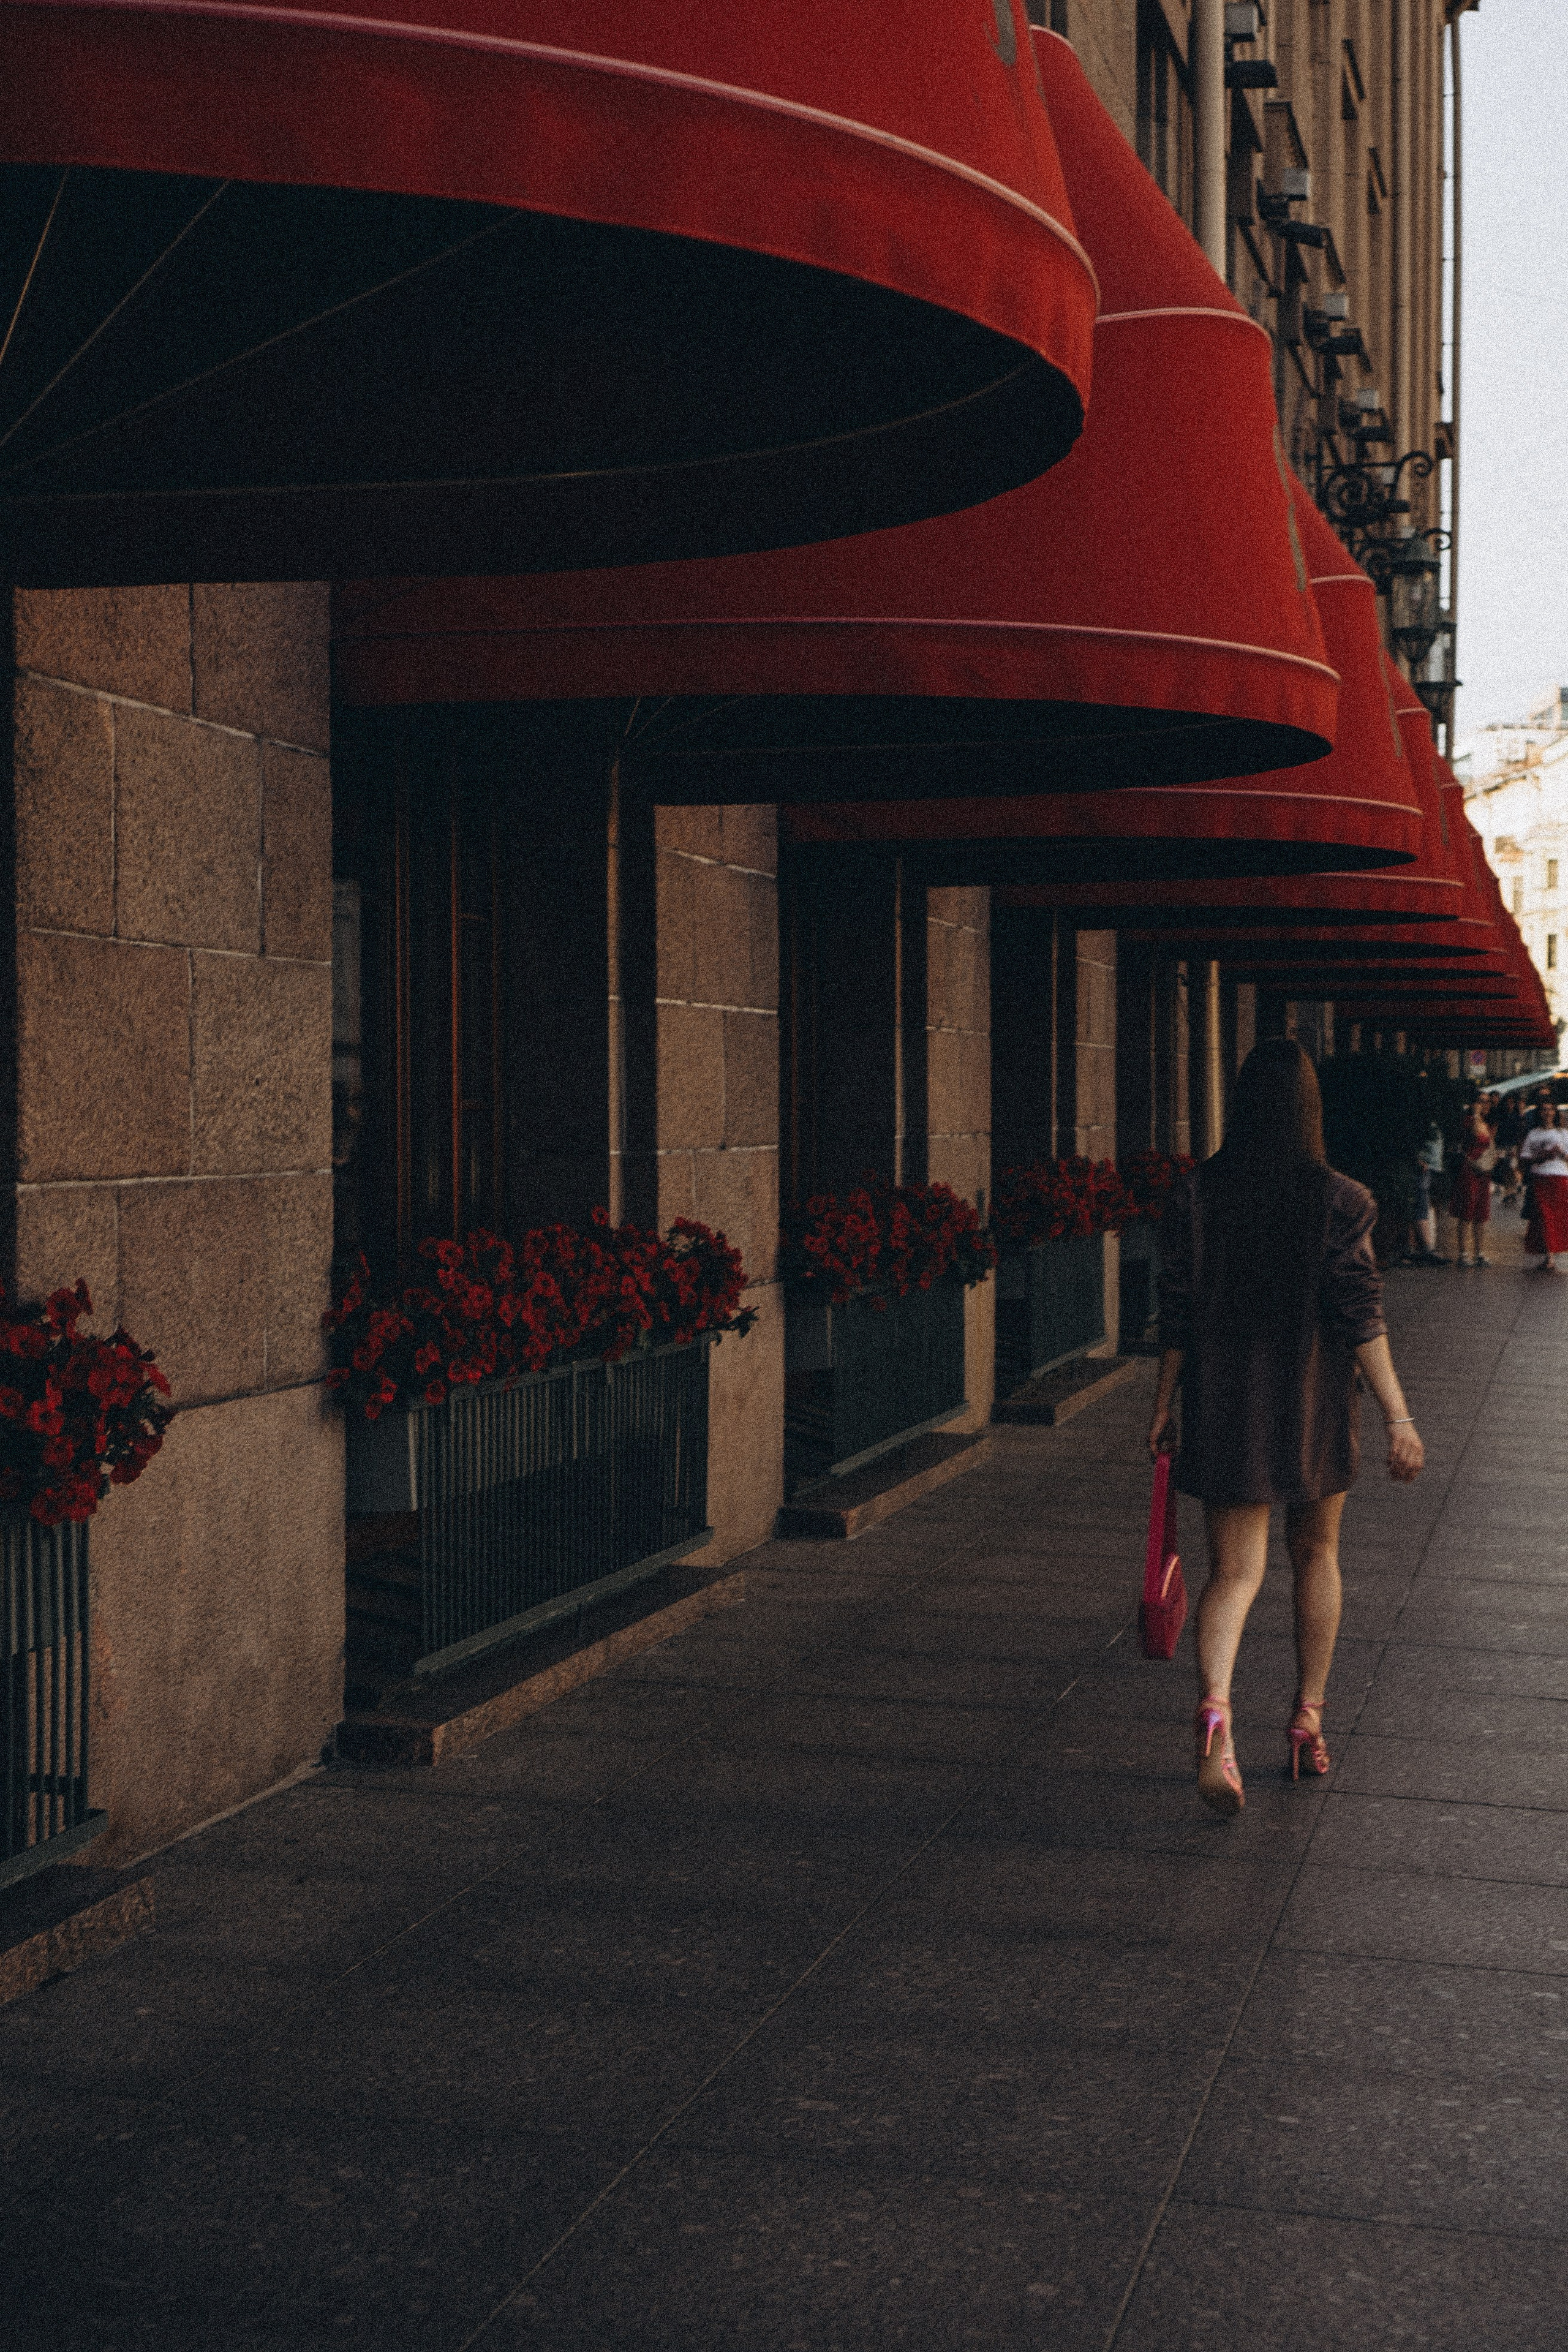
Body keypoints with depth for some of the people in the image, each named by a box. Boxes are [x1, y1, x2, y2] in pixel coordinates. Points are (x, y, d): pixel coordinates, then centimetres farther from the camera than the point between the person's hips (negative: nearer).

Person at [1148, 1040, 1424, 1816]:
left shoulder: (1194, 1197, -4)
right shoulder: (1340, 1201, -9)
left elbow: (1177, 1318, -1)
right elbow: (1362, 1319, -12)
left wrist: (1164, 1406, 9)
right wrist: (1399, 1418, -9)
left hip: (1224, 1407, 1)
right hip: (1315, 1408, 0)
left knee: (1234, 1569, 2)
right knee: (1317, 1555, 20)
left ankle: (1215, 1704, -24)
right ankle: (1308, 1718, 25)